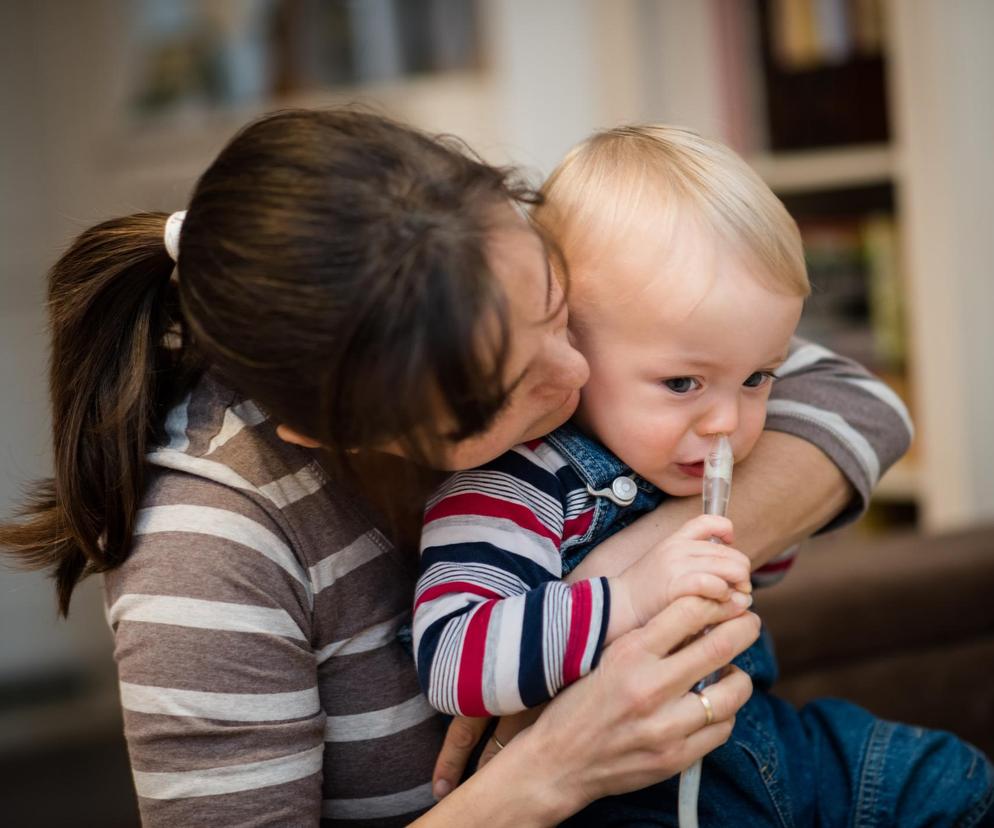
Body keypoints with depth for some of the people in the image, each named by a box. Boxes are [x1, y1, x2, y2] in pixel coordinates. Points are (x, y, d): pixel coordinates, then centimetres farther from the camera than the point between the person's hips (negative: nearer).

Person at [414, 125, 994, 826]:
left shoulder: (679, 446, 4)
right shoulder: (516, 484, -22)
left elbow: (760, 569, 24)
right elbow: (448, 662, -35)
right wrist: (631, 598, -40)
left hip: (760, 737, 9)